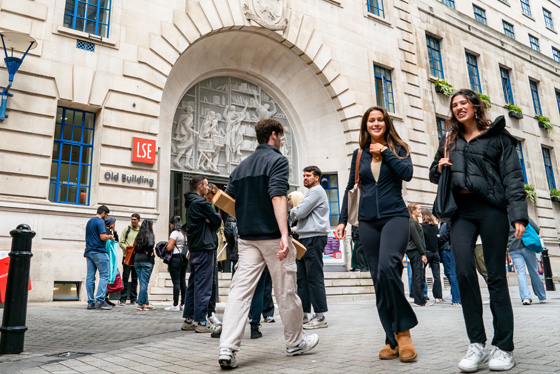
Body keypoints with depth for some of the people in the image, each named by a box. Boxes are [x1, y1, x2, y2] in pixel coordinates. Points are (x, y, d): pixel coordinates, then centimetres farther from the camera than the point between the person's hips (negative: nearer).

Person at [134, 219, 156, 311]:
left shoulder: (139, 235, 11)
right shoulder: (149, 235, -7)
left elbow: (136, 247, 5)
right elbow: (150, 245, -22)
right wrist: (150, 254, -9)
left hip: (137, 260, 6)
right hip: (146, 261, -6)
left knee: (143, 282, 11)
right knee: (144, 283, -1)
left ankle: (146, 303, 16)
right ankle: (140, 304, 0)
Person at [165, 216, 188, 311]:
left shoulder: (175, 233, -9)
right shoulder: (184, 233, 16)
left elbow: (169, 248, -15)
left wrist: (167, 245, 5)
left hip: (176, 258, -8)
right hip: (184, 259, 8)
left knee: (176, 282, -7)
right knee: (183, 281, 9)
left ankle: (175, 305, -5)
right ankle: (183, 304, 12)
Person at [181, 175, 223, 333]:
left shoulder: (191, 203, 18)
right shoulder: (201, 202, -13)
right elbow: (217, 221, -11)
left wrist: (208, 220, -5)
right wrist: (217, 217, 8)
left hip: (194, 248, 10)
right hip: (205, 247, -10)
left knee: (193, 283, 13)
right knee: (203, 285, -6)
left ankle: (189, 319, 18)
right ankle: (201, 321, -2)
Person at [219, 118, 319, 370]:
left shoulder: (241, 166, 15)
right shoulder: (277, 160, -6)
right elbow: (277, 197, -20)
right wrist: (284, 235, -28)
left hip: (247, 238, 6)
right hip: (272, 235, -6)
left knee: (240, 290, 1)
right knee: (286, 292, 8)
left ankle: (227, 348, -8)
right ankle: (295, 342, 24)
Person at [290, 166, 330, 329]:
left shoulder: (316, 191, -7)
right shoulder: (311, 192, 25)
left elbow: (299, 213, -15)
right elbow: (301, 216, 26)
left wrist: (292, 210, 5)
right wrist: (295, 211, 7)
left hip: (314, 238, -10)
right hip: (305, 238, 10)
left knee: (314, 277, -8)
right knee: (301, 277, 9)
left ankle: (320, 316, -3)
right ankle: (305, 313, 14)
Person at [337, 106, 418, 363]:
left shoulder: (398, 148, 8)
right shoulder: (359, 154, 15)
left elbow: (407, 173, -10)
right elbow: (350, 189, 15)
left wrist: (385, 152, -5)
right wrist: (342, 221, 10)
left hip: (395, 216, -3)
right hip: (367, 221, 3)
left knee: (387, 267, -26)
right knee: (378, 279, 1)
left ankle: (403, 331, -10)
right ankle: (393, 340, 10)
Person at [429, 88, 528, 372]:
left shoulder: (497, 136, 8)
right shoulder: (449, 140, 20)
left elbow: (512, 176, 0)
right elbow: (434, 173, 27)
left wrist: (518, 214, -11)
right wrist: (439, 167, 2)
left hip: (491, 208, -3)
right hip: (461, 212, 3)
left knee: (496, 274, -1)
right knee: (464, 271, -11)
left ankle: (504, 347, 9)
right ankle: (477, 344, -1)